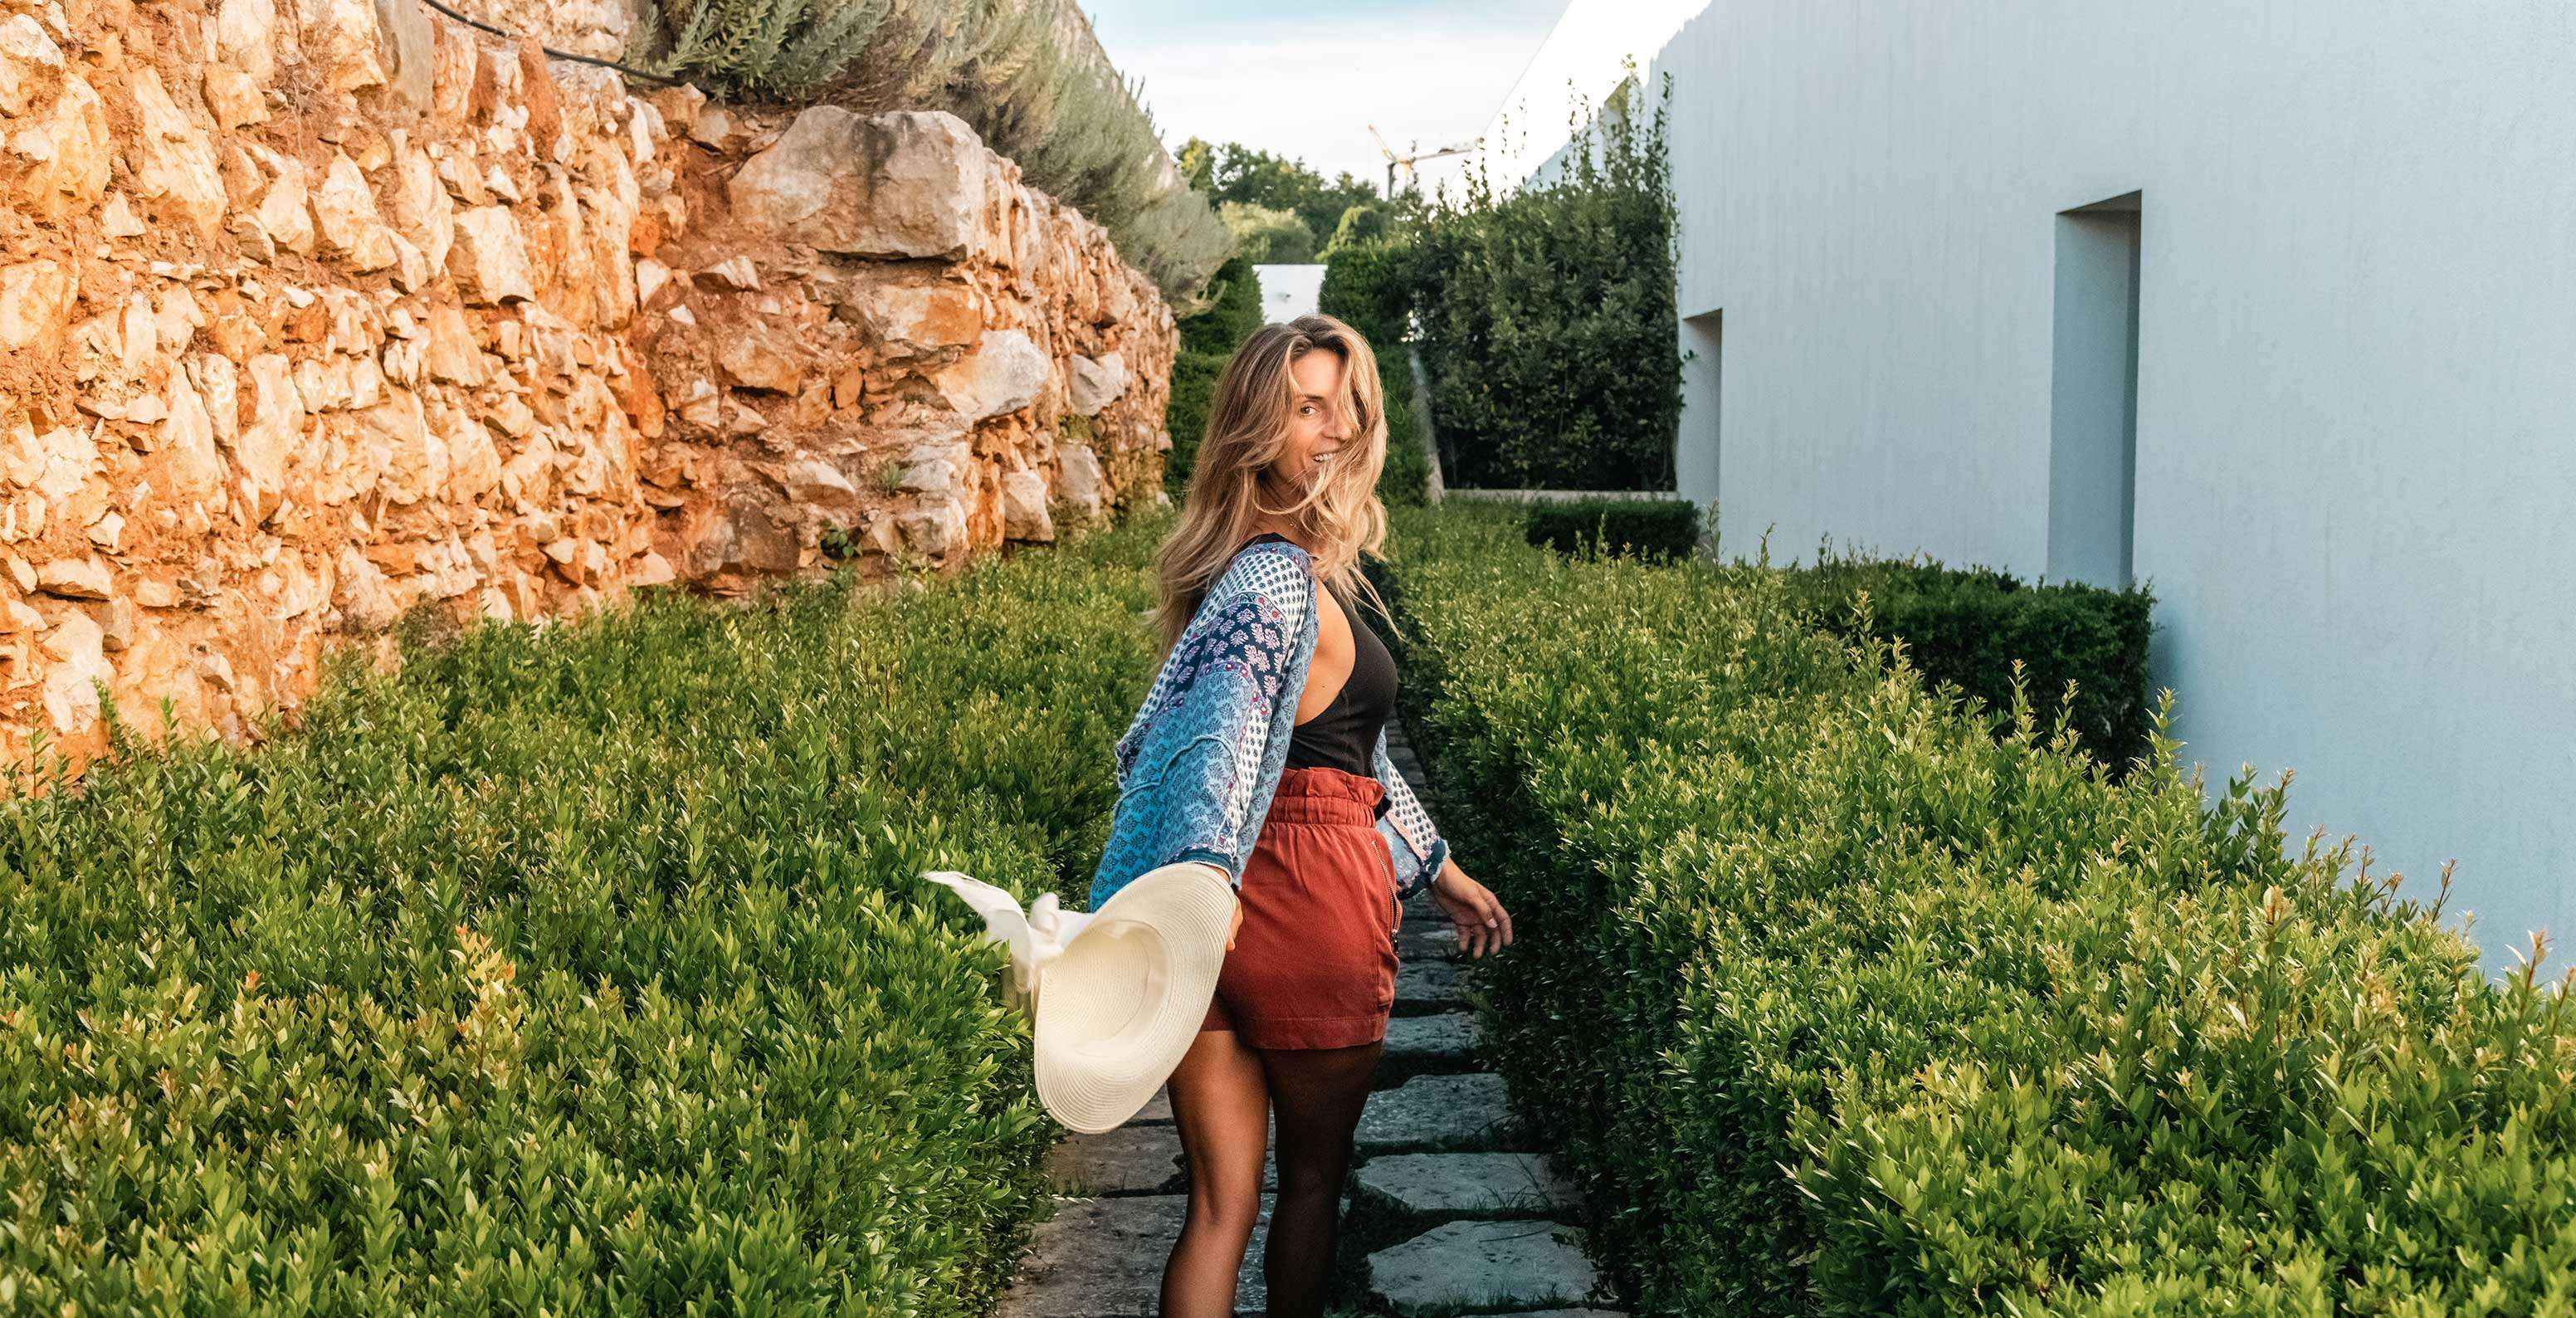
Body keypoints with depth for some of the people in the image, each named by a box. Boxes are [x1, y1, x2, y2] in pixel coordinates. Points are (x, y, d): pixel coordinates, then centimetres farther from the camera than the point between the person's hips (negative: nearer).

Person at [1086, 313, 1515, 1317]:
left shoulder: (1305, 564, 16)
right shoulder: (1281, 577, -16)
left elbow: (1351, 749, 25)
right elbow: (1231, 720, -35)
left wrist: (1437, 868, 32)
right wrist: (1211, 866, -52)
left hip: (1226, 904, 8)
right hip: (1314, 899, -8)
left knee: (1221, 1199, 10)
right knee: (1314, 1171, 16)